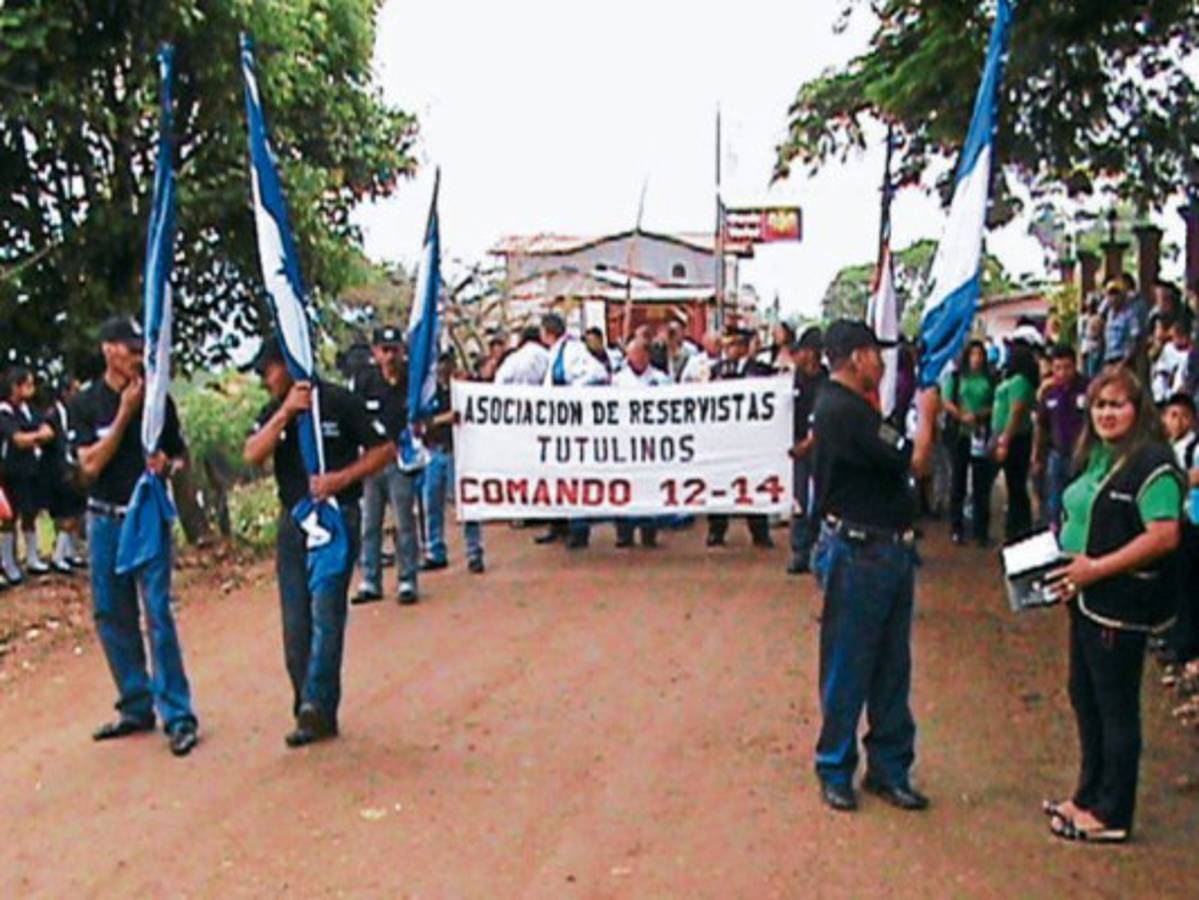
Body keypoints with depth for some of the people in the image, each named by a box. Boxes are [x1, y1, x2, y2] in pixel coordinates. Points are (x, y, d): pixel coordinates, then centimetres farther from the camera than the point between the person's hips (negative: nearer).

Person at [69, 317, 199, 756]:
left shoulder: (158, 399, 1)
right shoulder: (84, 404, 0)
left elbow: (181, 454, 11)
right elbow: (90, 464, -10)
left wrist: (167, 463, -12)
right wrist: (125, 412, -14)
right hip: (104, 519, 2)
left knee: (158, 613, -8)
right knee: (112, 617, 8)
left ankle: (178, 715, -6)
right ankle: (136, 707, 21)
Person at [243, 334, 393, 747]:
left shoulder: (339, 402, -6)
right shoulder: (274, 412, 10)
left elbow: (384, 449, -4)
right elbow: (251, 455, -7)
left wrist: (340, 478, -15)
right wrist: (285, 412, -15)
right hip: (292, 522, 6)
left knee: (326, 613, -14)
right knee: (296, 623, 6)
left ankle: (317, 706, -17)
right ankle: (311, 713, 13)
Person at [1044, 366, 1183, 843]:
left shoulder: (1150, 463, -17)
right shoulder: (1097, 457, 12)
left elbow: (1164, 535, -25)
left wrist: (1096, 567, -23)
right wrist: (1064, 556, 5)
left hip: (1121, 606, -9)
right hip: (1087, 600, 9)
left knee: (1116, 709, 1)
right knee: (1085, 697, 18)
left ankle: (1112, 816, 13)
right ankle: (1089, 797, 32)